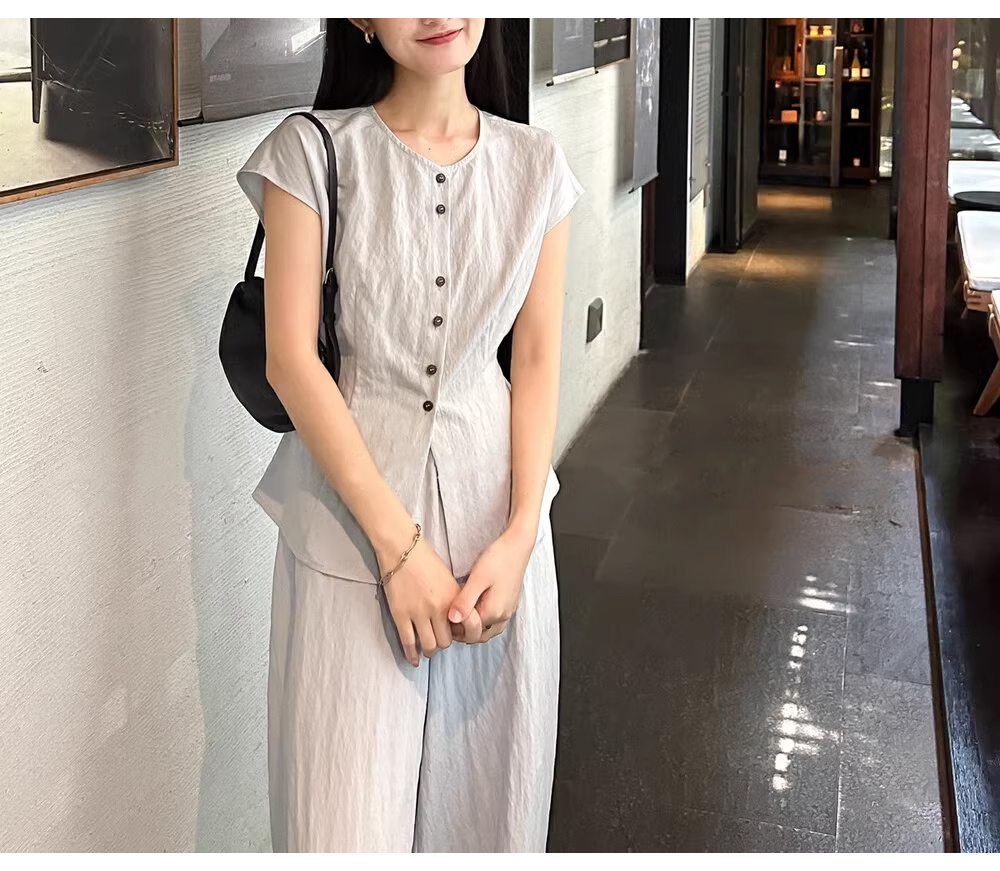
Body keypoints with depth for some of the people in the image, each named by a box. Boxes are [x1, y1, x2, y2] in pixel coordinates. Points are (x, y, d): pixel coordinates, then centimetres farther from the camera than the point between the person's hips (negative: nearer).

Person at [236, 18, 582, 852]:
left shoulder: (536, 166, 3)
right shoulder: (312, 150, -6)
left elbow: (537, 359, 4)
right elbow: (291, 357, -10)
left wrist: (519, 534, -8)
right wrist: (398, 542, -14)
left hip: (493, 500, 3)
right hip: (350, 508, -2)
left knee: (485, 776, 12)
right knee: (349, 798, 2)